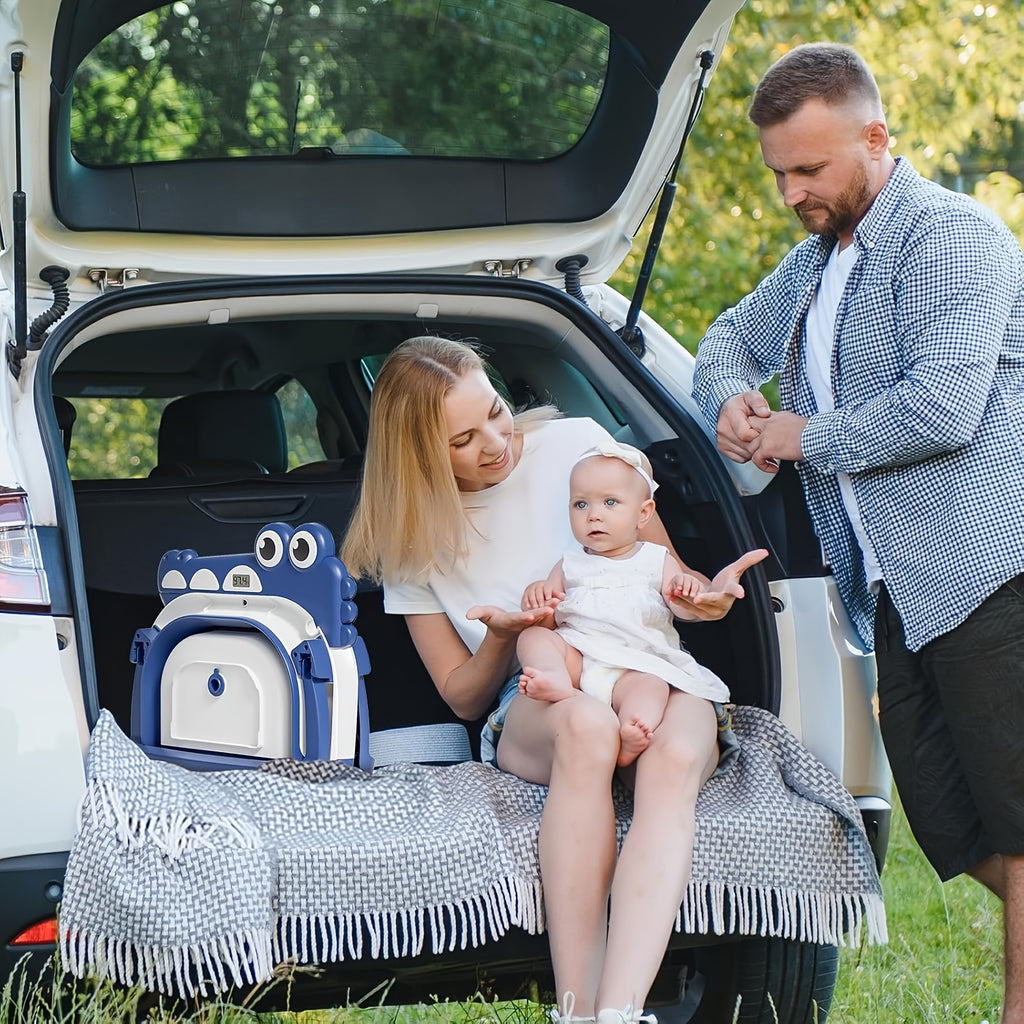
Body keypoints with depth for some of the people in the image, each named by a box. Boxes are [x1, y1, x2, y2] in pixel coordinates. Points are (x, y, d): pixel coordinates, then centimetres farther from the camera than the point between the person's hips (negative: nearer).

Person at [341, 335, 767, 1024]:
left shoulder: (577, 444, 4)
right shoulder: (410, 541, 6)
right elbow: (464, 697, 10)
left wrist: (706, 591, -15)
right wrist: (502, 636, -12)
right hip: (531, 708, 0)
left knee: (676, 755, -38)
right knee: (585, 723, -40)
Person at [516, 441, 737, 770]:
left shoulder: (657, 561, 18)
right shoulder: (569, 566, 23)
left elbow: (687, 610, 7)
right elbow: (545, 621, 15)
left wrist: (687, 592, -17)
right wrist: (537, 598, -8)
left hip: (638, 662, -3)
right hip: (576, 654, 3)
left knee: (649, 685, -34)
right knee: (532, 636, -20)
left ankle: (630, 740, -63)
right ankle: (558, 682, -50)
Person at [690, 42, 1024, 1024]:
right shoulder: (815, 259, 20)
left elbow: (941, 406, -21)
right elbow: (731, 336, 36)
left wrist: (806, 439, -7)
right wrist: (731, 397, 11)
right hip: (896, 594, 9)